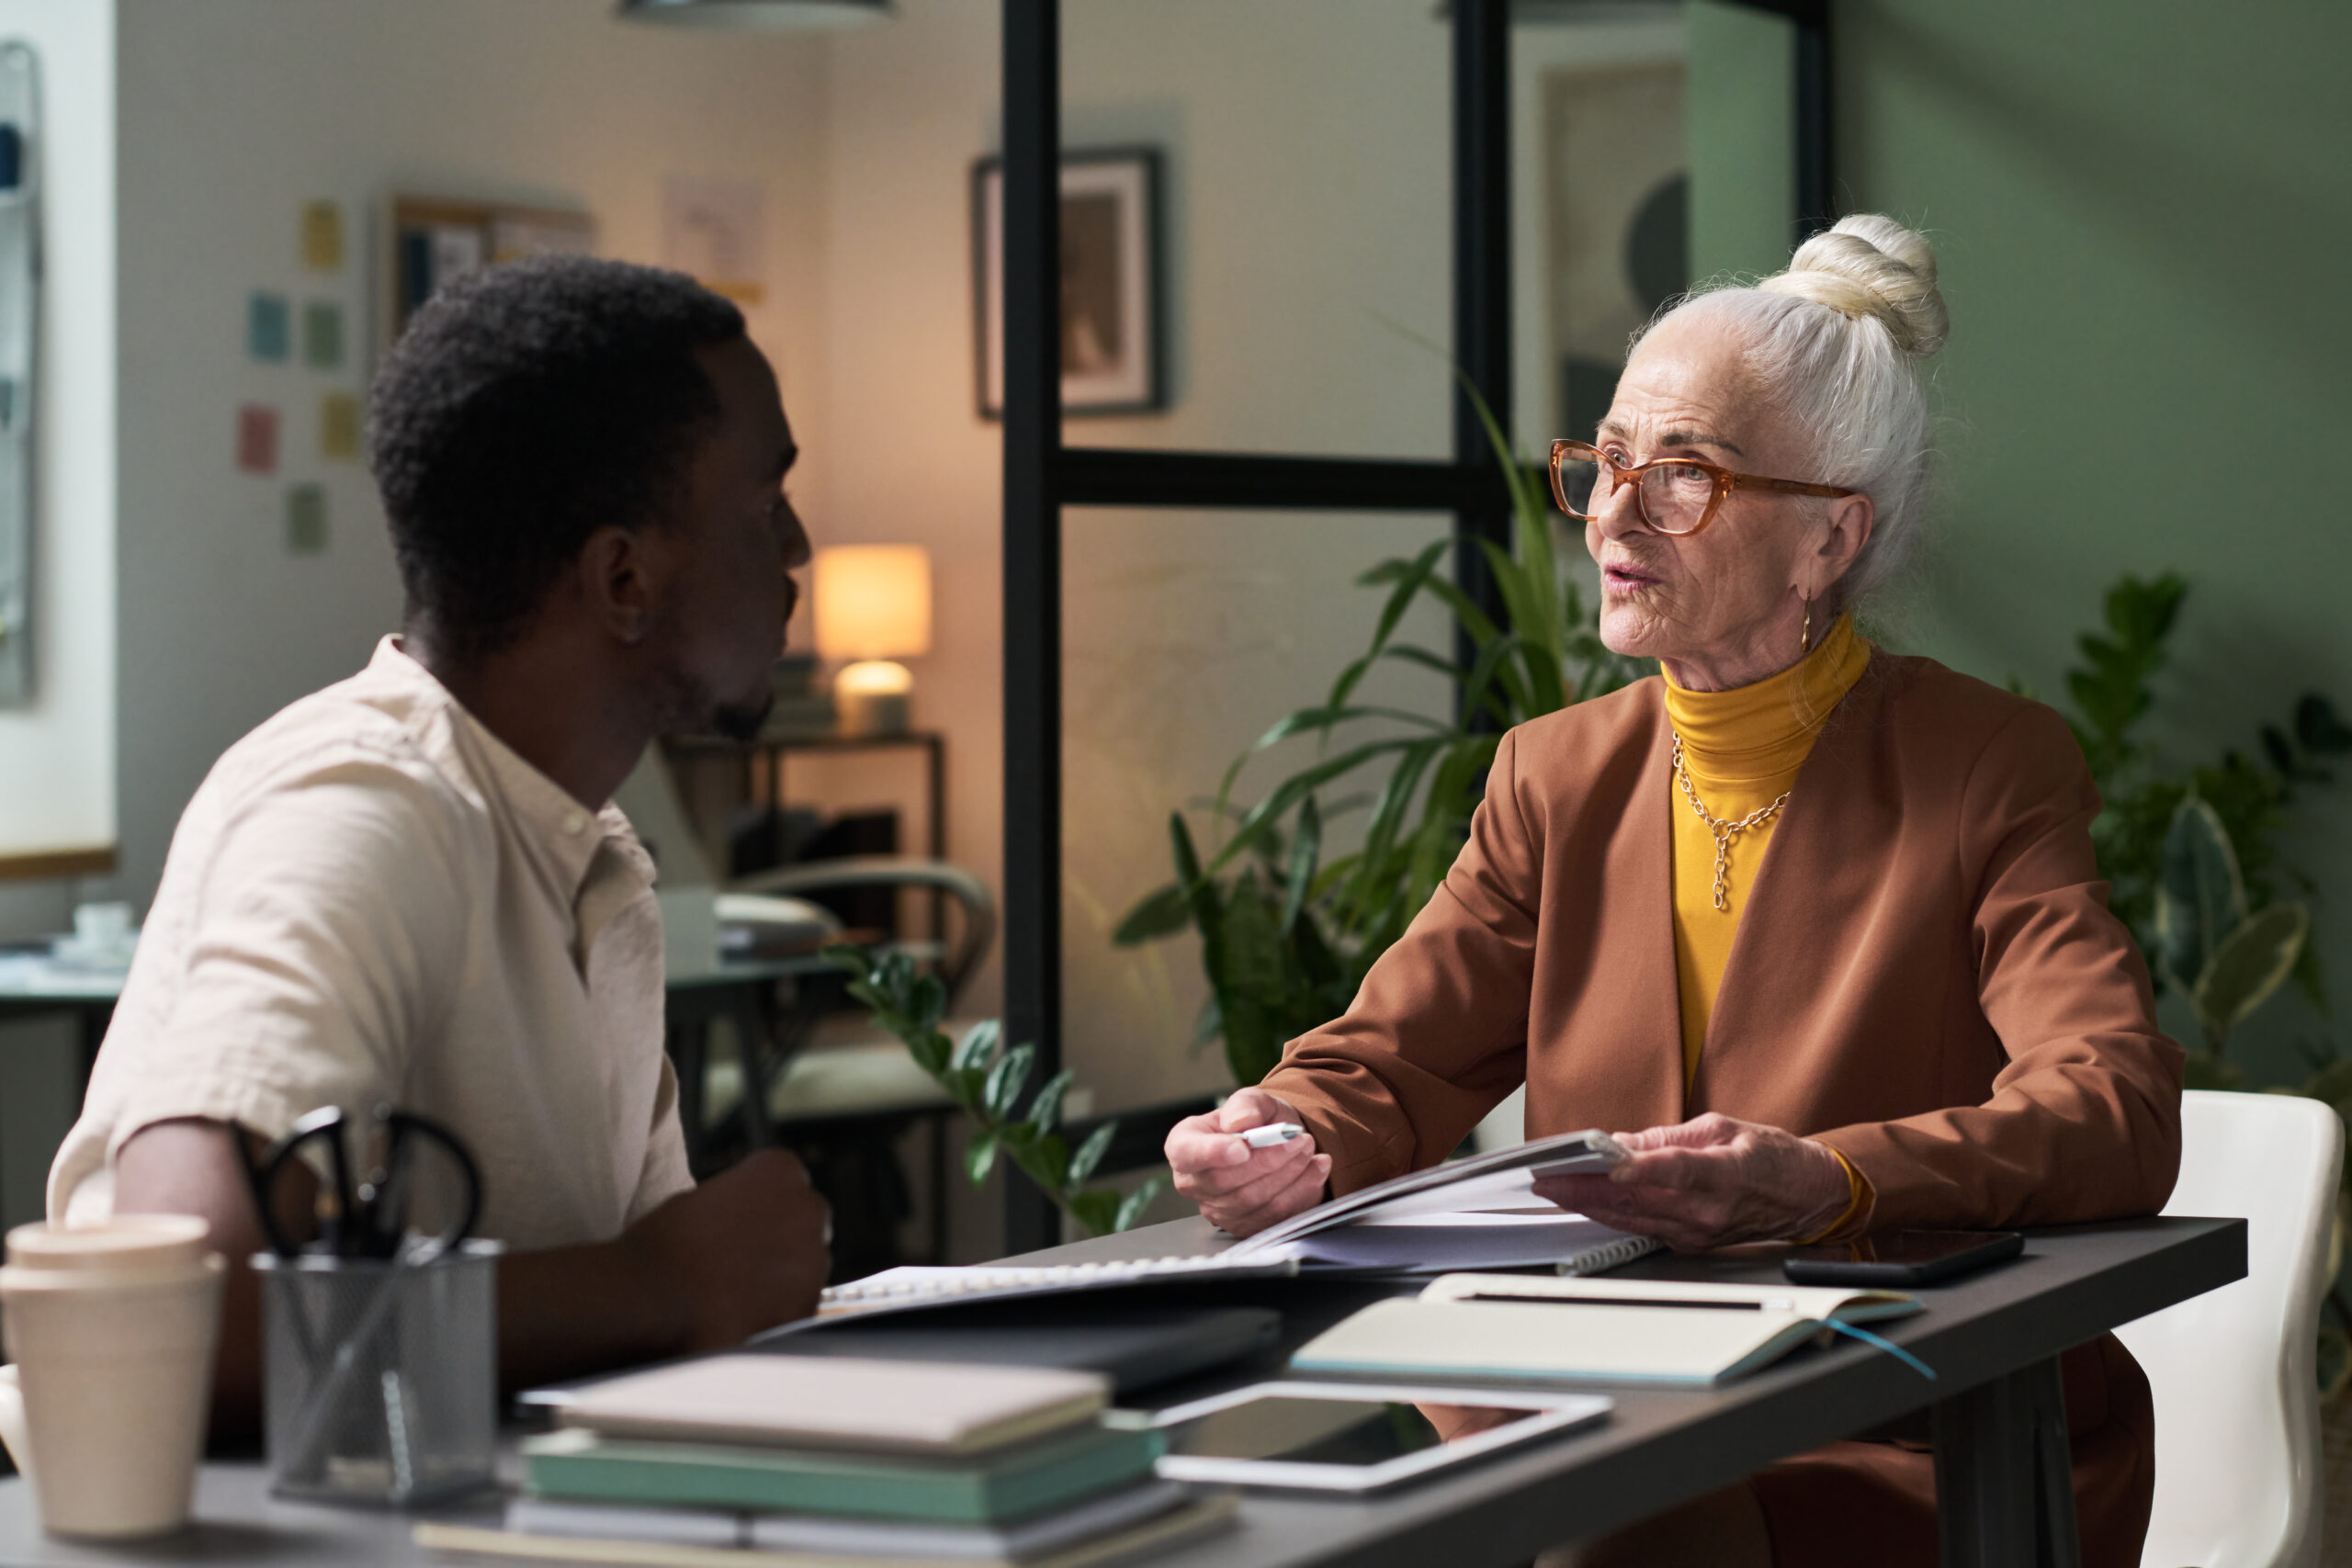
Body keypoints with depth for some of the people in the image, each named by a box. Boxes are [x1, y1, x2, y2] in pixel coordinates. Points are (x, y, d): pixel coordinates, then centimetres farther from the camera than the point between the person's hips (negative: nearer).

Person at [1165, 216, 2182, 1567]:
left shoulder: (1994, 774, -4)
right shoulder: (1561, 777, 13)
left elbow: (2120, 1114, -18)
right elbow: (1399, 1060, 9)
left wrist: (1818, 1183, -37)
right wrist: (1291, 1145, -17)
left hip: (1910, 1457, -4)